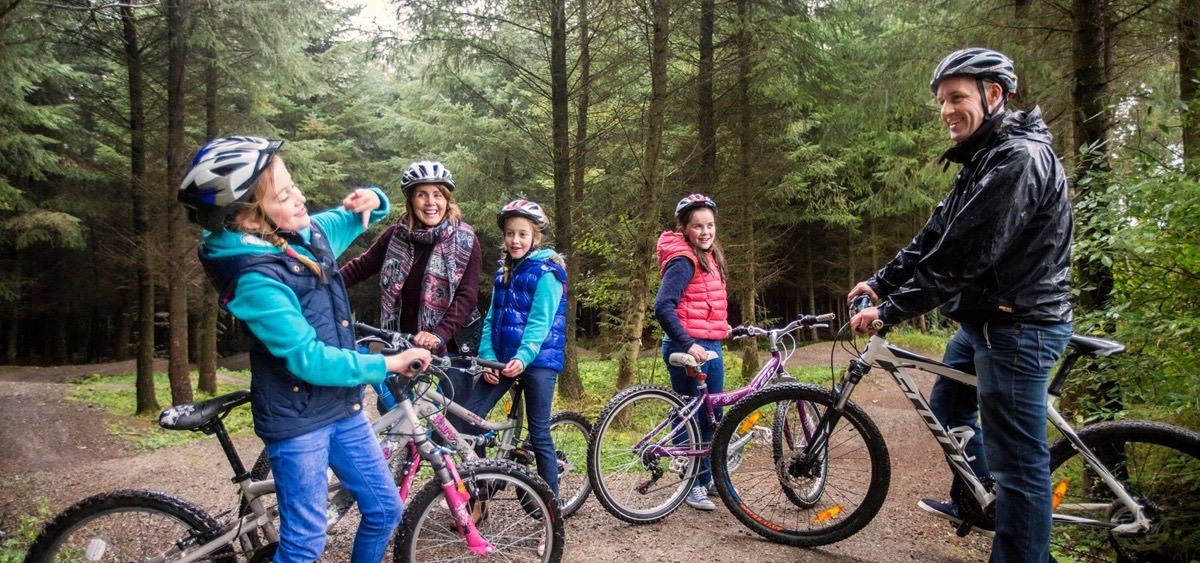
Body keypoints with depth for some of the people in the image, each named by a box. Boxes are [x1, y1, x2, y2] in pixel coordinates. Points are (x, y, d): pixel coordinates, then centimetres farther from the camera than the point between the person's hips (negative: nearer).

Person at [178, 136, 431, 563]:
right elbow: (310, 360, -26)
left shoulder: (308, 233, -2)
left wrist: (372, 200, -4)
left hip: (342, 406, 7)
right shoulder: (255, 279, -24)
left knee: (385, 510, 14)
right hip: (297, 419, -7)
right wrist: (386, 364, -18)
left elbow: (354, 220, 19)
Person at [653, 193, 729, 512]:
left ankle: (708, 477, 31)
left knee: (713, 415, 16)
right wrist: (688, 344, -27)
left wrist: (721, 327, 21)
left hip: (711, 346, 9)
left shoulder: (709, 258, 14)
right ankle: (693, 484, 16)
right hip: (688, 348, -9)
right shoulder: (683, 261, -16)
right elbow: (663, 307, -25)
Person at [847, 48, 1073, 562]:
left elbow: (965, 255, -26)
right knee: (949, 405, 25)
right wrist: (880, 282, 7)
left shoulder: (1019, 158, -21)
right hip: (983, 319, 11)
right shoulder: (983, 159, 12)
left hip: (1017, 326, -11)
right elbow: (937, 235, 13)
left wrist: (890, 311, -21)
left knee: (1018, 460, -4)